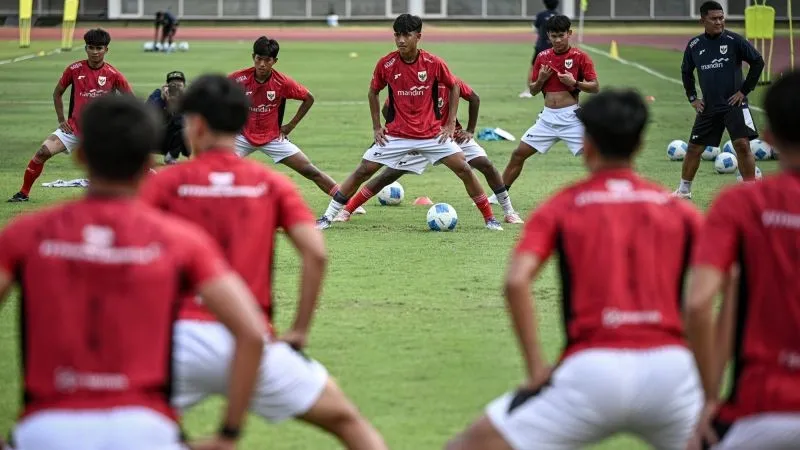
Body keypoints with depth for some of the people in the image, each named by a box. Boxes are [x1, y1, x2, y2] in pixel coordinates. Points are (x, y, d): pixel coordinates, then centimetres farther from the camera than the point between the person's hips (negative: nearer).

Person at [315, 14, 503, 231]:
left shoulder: (434, 63, -10)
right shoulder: (385, 64, -9)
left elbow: (454, 87, 6)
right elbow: (373, 93, 9)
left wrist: (451, 124, 0)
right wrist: (377, 127, 3)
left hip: (433, 133, 0)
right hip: (396, 135, 0)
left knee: (464, 168, -8)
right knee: (363, 171, -5)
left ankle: (490, 219, 5)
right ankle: (328, 216, 4)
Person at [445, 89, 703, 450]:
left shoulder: (561, 207, 10)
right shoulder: (679, 210, 14)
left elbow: (516, 281, -7)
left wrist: (536, 369, -2)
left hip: (594, 369, -2)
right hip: (670, 367, 2)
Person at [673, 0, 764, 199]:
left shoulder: (734, 40, -7)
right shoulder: (694, 45, 4)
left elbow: (758, 62, -3)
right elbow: (686, 72, 20)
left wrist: (745, 90, -6)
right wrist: (692, 98, 11)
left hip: (734, 103, -4)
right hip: (708, 107, 4)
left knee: (742, 145, -16)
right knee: (694, 148, 6)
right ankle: (684, 190, 25)